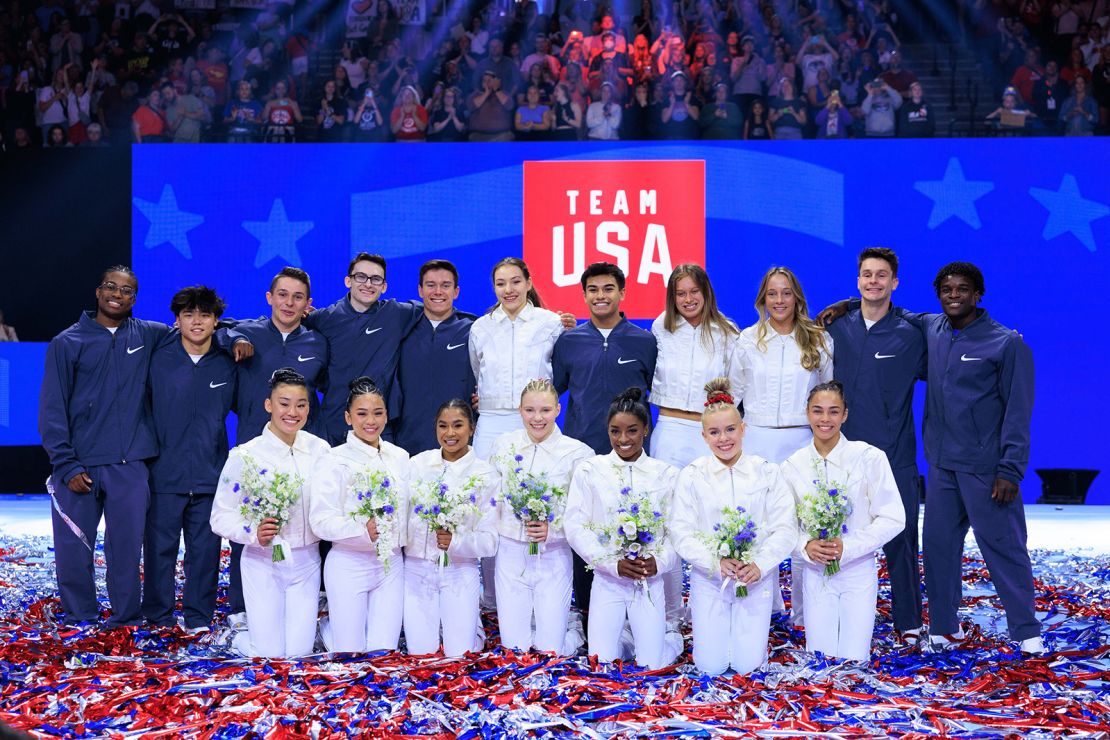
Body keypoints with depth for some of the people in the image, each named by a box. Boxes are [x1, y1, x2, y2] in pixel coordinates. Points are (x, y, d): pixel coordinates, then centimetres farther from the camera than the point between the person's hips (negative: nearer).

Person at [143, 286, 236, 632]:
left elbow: (240, 406, 19)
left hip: (210, 474, 1)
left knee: (205, 549, 6)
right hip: (165, 473, -1)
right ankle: (158, 615, 17)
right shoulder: (158, 360, 1)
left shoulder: (227, 364, 4)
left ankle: (199, 616, 18)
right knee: (160, 546, 4)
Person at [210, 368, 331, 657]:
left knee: (299, 652, 4)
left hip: (305, 560, 3)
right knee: (269, 654, 0)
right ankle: (243, 629, 31)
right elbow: (221, 516, -11)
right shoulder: (245, 456, -12)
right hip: (263, 562, -2)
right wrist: (254, 533, -28)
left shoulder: (320, 450, -3)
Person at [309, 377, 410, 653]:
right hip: (349, 564, -4)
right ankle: (327, 624, 35)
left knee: (384, 651, 5)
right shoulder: (335, 461, -8)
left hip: (391, 563, 4)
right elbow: (320, 520, -16)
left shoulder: (400, 457, 7)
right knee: (350, 655, 3)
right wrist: (362, 531, -28)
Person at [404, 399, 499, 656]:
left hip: (460, 571, -1)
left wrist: (456, 541, -22)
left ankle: (470, 622, 30)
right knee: (421, 655, 1)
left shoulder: (485, 475, -2)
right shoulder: (418, 464, 2)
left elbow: (489, 540, -6)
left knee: (460, 656, 0)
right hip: (417, 568, 1)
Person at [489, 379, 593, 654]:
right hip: (511, 552, 2)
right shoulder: (504, 445, 1)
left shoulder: (578, 453, -7)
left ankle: (566, 616, 32)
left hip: (553, 556, -2)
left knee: (550, 650, 2)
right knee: (513, 647, 5)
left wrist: (553, 528, -19)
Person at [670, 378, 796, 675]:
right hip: (708, 578, 0)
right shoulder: (692, 475, -3)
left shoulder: (766, 472, -2)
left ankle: (753, 628, 32)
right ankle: (701, 623, 32)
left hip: (756, 576, 0)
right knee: (710, 666, 0)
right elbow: (682, 532, -7)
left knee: (747, 664, 0)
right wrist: (716, 562, -22)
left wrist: (759, 565, -19)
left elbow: (785, 529, -5)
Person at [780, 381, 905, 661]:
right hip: (815, 572, 2)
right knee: (819, 656, 8)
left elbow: (893, 519, -10)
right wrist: (806, 546, -18)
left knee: (853, 658, 3)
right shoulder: (793, 466, -3)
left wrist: (847, 547, -19)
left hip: (858, 569, -2)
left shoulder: (869, 457, -12)